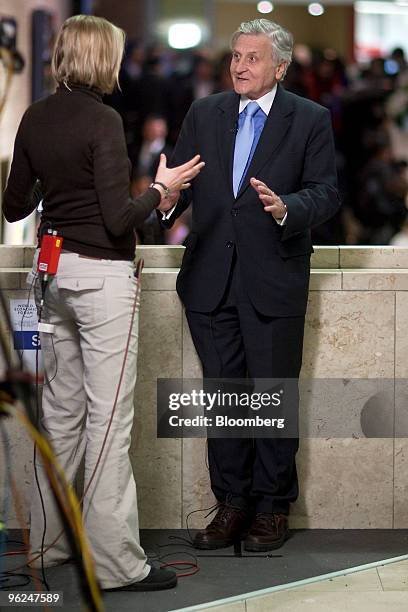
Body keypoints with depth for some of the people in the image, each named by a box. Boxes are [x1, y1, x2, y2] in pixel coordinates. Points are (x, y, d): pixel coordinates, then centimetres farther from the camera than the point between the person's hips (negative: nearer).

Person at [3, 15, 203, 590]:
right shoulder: (102, 120, -15)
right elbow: (118, 219, -19)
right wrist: (162, 188, -4)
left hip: (53, 269, 8)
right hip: (101, 274, -8)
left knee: (62, 409, 16)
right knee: (109, 418, -4)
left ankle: (48, 541, 24)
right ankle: (116, 562, -1)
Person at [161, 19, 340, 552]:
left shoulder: (311, 120, -1)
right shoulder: (204, 114, 9)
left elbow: (326, 193, -6)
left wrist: (286, 208, -26)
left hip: (274, 282, -3)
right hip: (211, 282, 3)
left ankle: (273, 507, 17)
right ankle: (232, 503, 21)